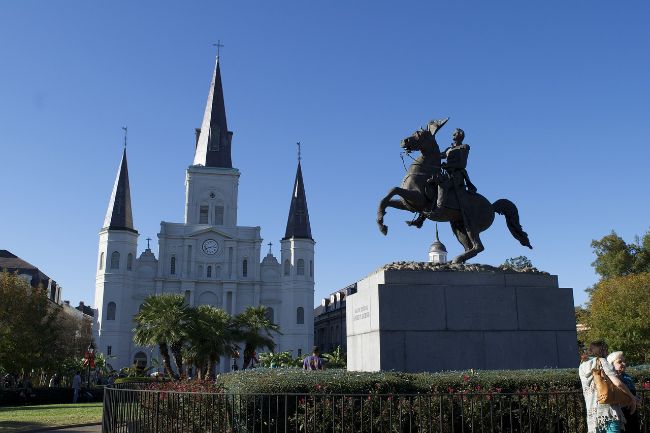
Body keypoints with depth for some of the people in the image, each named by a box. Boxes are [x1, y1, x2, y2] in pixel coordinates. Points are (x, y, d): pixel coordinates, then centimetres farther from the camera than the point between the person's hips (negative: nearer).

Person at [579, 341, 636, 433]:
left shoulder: (582, 368, 11)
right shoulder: (603, 363, -3)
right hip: (610, 412, -4)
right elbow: (618, 383, -12)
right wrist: (632, 398, 0)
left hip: (593, 414, 4)